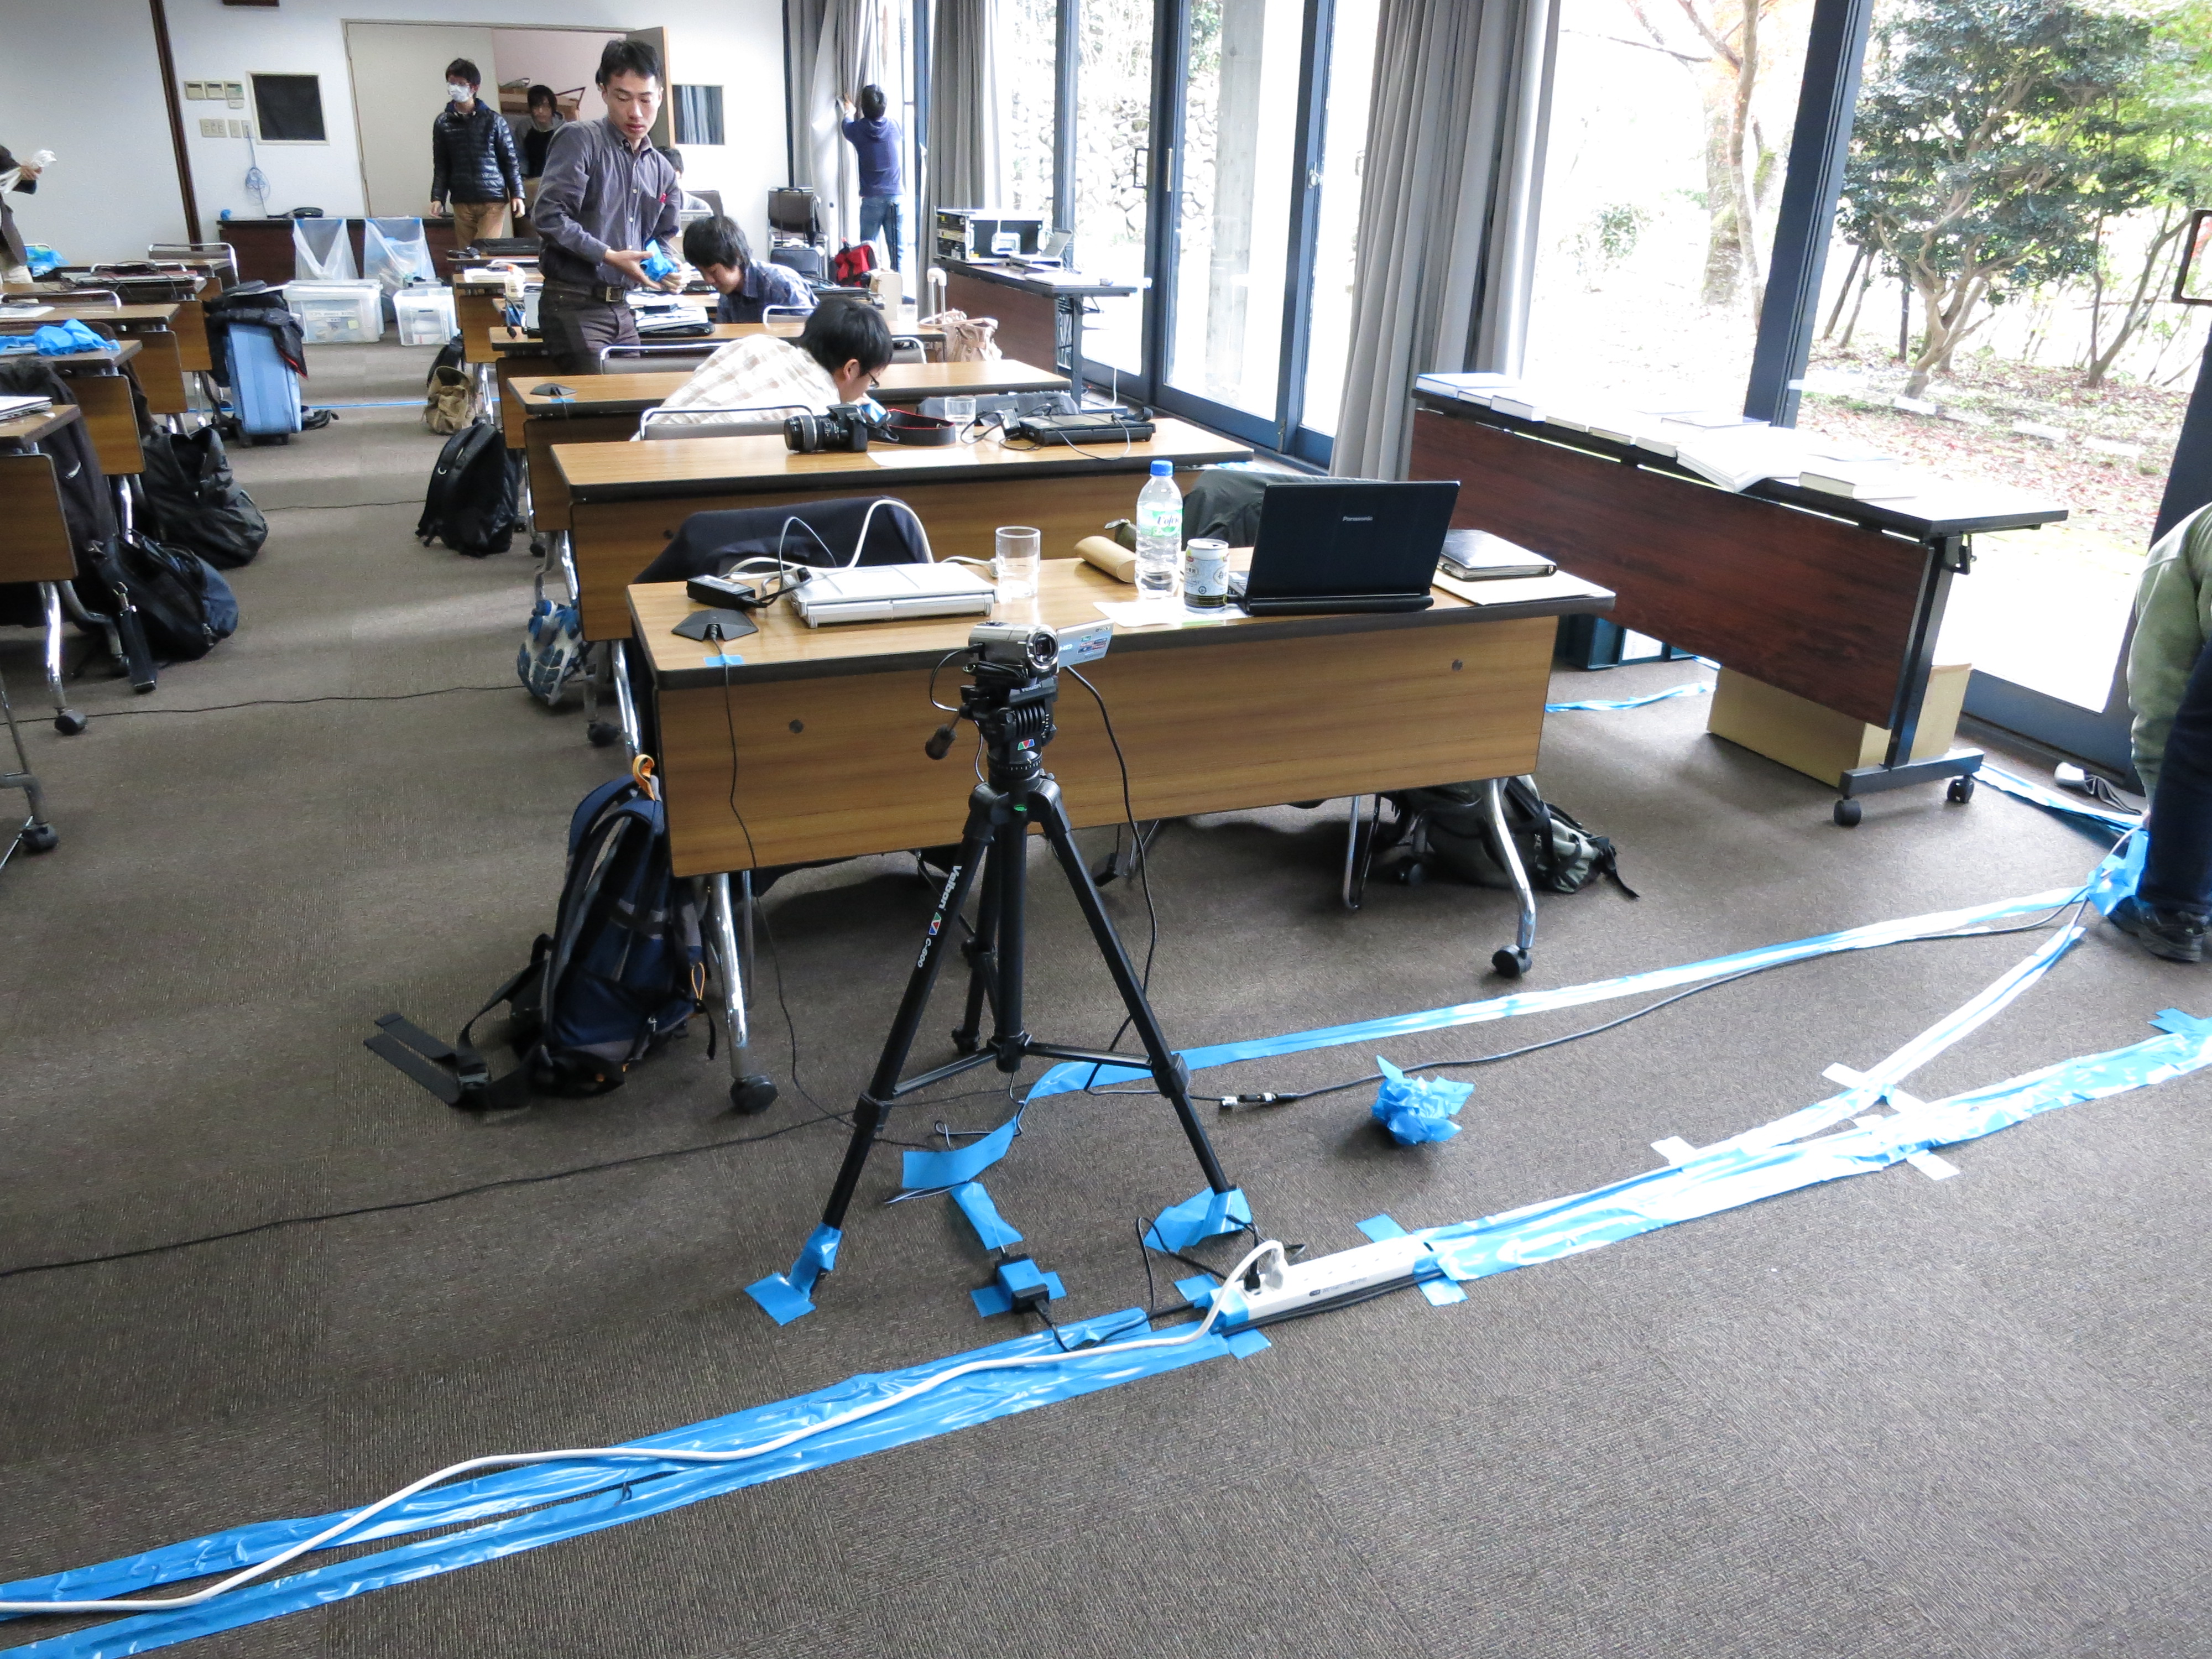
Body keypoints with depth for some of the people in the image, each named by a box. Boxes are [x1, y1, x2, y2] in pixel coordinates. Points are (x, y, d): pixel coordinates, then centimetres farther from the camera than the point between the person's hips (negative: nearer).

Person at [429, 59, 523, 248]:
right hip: (462, 203, 2)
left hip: (493, 201, -2)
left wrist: (517, 195, -3)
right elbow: (441, 166, 12)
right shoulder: (443, 123, 10)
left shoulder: (492, 120, 4)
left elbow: (510, 160, 5)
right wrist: (438, 198, 3)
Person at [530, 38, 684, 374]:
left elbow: (662, 236, 22)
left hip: (622, 308, 7)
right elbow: (549, 216, -14)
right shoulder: (580, 139, -5)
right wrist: (609, 256, -20)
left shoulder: (662, 170, 15)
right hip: (574, 306, -7)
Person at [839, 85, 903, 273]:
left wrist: (848, 113, 45)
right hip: (895, 198, 2)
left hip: (871, 200, -2)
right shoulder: (894, 126, 4)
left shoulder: (858, 130, -2)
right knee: (896, 250, 2)